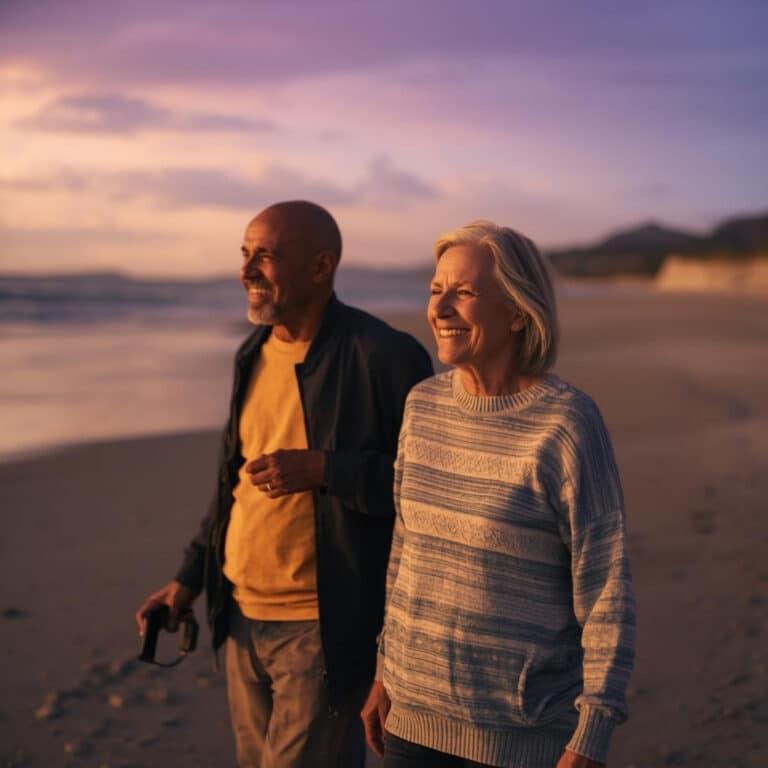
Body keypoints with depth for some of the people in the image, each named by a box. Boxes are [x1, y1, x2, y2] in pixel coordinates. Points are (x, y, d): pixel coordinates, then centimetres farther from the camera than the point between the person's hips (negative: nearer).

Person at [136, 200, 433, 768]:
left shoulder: (383, 356, -16)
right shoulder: (255, 352, 7)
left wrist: (321, 468, -25)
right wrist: (190, 577, 17)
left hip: (324, 628, -7)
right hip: (243, 616, 7)